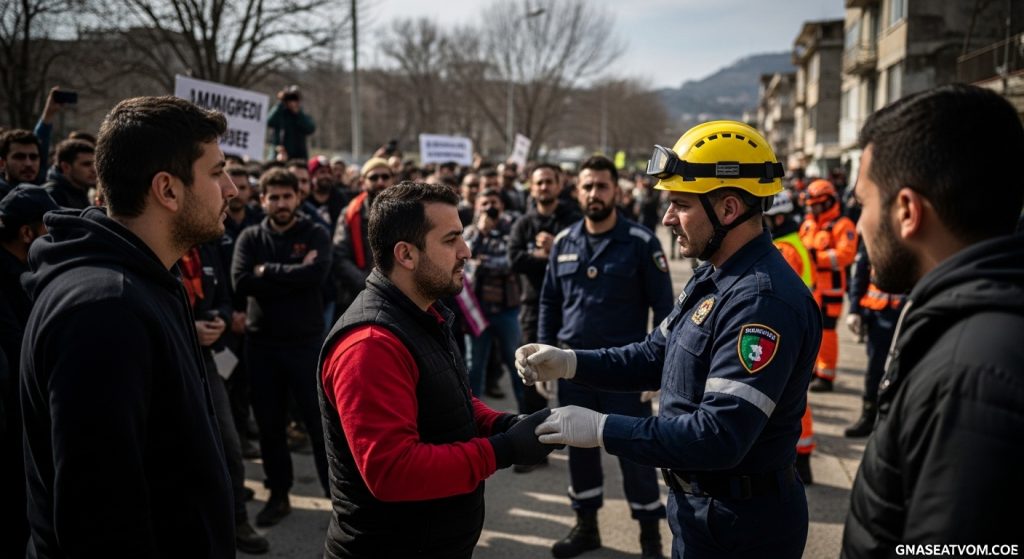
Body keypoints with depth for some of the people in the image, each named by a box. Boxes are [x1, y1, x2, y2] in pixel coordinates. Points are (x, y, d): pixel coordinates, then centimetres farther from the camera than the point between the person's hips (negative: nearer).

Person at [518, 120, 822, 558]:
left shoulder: (763, 299, -28)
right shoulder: (713, 277, 7)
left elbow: (721, 436, -33)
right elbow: (655, 357, 11)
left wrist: (603, 429, -27)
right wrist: (569, 362, -4)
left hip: (742, 524, -9)